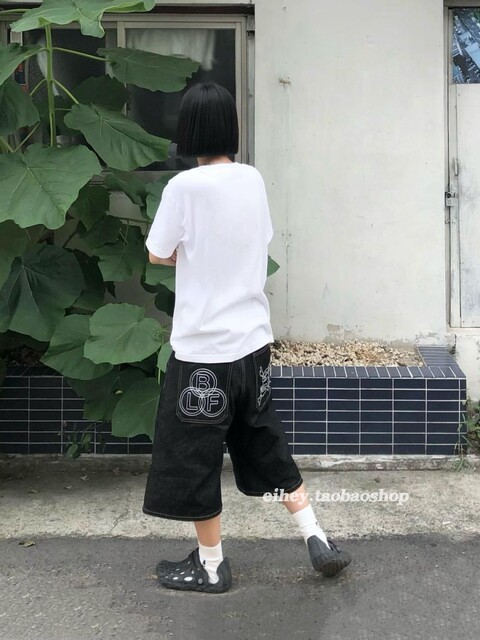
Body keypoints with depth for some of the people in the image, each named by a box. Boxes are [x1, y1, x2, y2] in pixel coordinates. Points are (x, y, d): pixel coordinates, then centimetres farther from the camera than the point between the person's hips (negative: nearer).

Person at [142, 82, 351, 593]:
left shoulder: (185, 186, -16)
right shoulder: (253, 180, 3)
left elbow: (158, 254, -5)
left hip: (203, 349, -6)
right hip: (253, 340, 7)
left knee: (193, 459, 9)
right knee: (266, 445, 20)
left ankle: (210, 565, 21)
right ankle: (317, 540, 22)